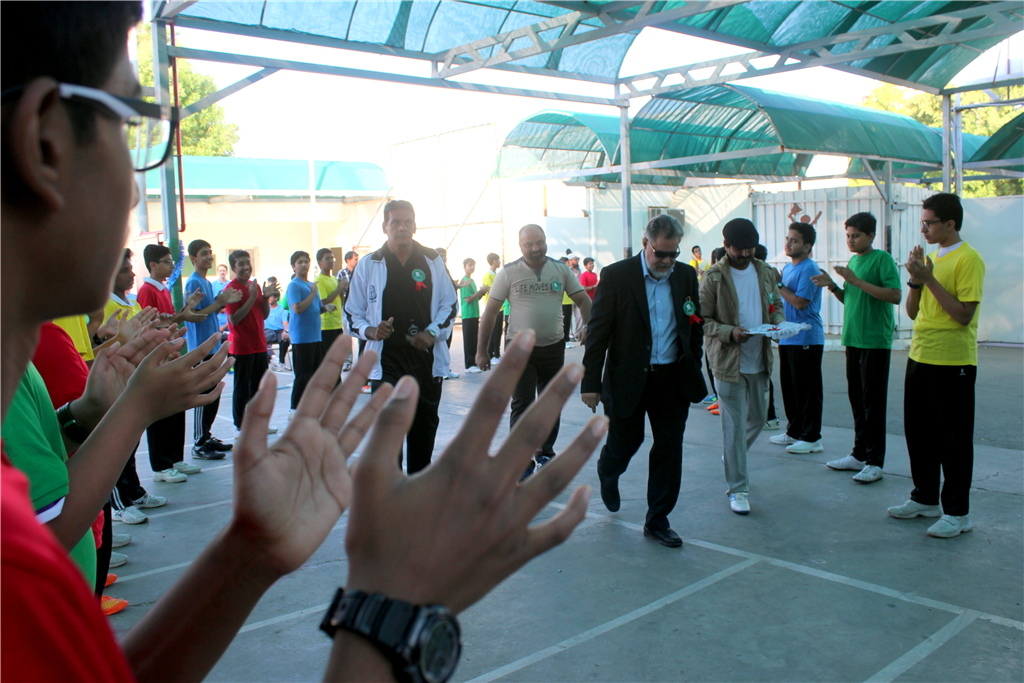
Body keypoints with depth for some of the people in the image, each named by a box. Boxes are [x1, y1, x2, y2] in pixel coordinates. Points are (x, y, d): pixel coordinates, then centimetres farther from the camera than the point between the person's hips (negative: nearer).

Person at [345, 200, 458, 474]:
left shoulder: (432, 261, 6)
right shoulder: (368, 265, 3)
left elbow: (449, 304, 11)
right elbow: (353, 312, 8)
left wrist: (432, 332, -7)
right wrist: (370, 330, -13)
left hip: (426, 357, 2)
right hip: (385, 359, -2)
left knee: (425, 426, 13)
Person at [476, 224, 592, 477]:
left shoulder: (561, 270, 3)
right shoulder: (509, 273, -4)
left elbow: (583, 300, 6)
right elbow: (490, 312, -2)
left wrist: (588, 325, -15)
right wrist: (481, 351, -5)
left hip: (553, 347, 3)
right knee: (522, 405, -7)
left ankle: (545, 453, 31)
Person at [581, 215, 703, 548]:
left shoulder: (686, 276, 4)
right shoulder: (617, 275, -8)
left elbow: (695, 327, 14)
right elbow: (597, 332, -9)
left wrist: (693, 371, 8)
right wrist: (590, 383, -11)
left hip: (672, 380, 3)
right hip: (628, 380, -3)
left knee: (669, 451, 5)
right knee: (624, 443, 9)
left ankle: (657, 521, 19)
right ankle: (608, 475, 45)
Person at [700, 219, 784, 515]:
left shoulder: (766, 272, 8)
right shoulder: (713, 277, -8)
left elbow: (776, 305, 18)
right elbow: (702, 320, -8)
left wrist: (777, 322, -4)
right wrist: (730, 332, -24)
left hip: (760, 360, 6)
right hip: (728, 361, -6)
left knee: (758, 418, 19)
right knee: (735, 425, -2)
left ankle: (731, 456, 46)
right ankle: (738, 488, 9)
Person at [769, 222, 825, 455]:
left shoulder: (809, 269, -13)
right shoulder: (787, 267, 16)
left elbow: (800, 302, -21)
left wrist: (779, 285, -13)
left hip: (806, 338, -9)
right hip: (787, 337, 9)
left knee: (807, 389, -4)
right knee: (789, 386, 14)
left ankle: (812, 437, 4)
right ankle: (794, 431, 25)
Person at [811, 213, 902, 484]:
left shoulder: (882, 259, -8)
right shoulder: (852, 261, 15)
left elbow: (896, 295, -19)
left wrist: (856, 281, -21)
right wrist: (833, 286, 3)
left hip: (876, 341, -8)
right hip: (853, 339, 8)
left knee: (873, 401, -4)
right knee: (856, 398, 12)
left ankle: (875, 462, 2)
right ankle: (859, 454, 22)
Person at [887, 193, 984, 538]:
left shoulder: (968, 259, -11)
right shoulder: (931, 257, 14)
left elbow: (964, 315, -20)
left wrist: (929, 278, -20)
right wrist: (915, 279, -4)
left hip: (953, 362, -8)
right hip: (920, 357, 8)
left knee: (953, 439, 0)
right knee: (918, 432, 15)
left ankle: (957, 513, 10)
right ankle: (925, 499, 29)